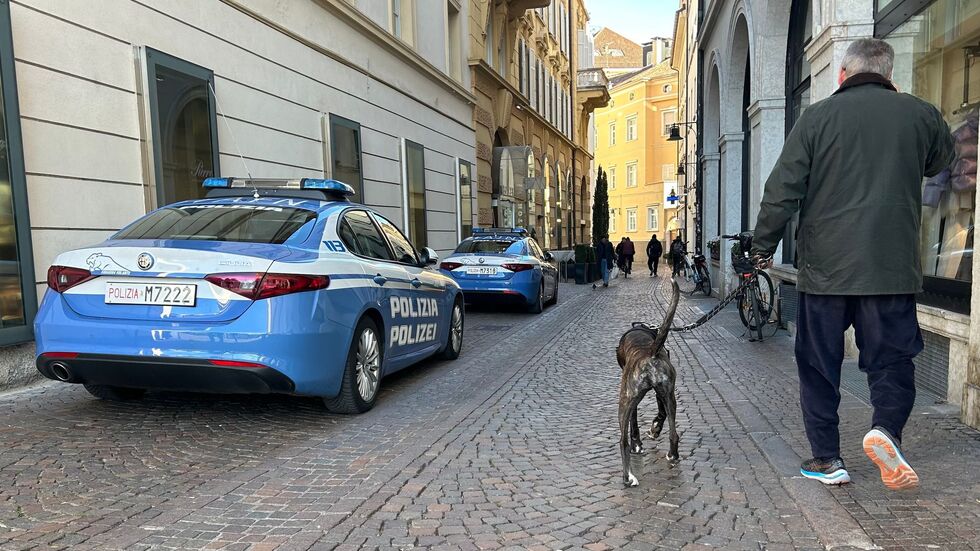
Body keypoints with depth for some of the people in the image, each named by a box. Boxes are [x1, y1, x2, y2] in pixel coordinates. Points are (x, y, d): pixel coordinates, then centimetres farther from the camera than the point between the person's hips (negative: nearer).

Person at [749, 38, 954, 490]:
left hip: (825, 266, -1)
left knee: (819, 365, 10)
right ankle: (886, 428, -13)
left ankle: (826, 459, 14)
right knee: (891, 358, 12)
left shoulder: (817, 116, -1)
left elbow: (782, 190, -5)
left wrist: (763, 246, 6)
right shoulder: (920, 114, 5)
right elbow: (941, 161, 27)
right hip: (893, 266, 1)